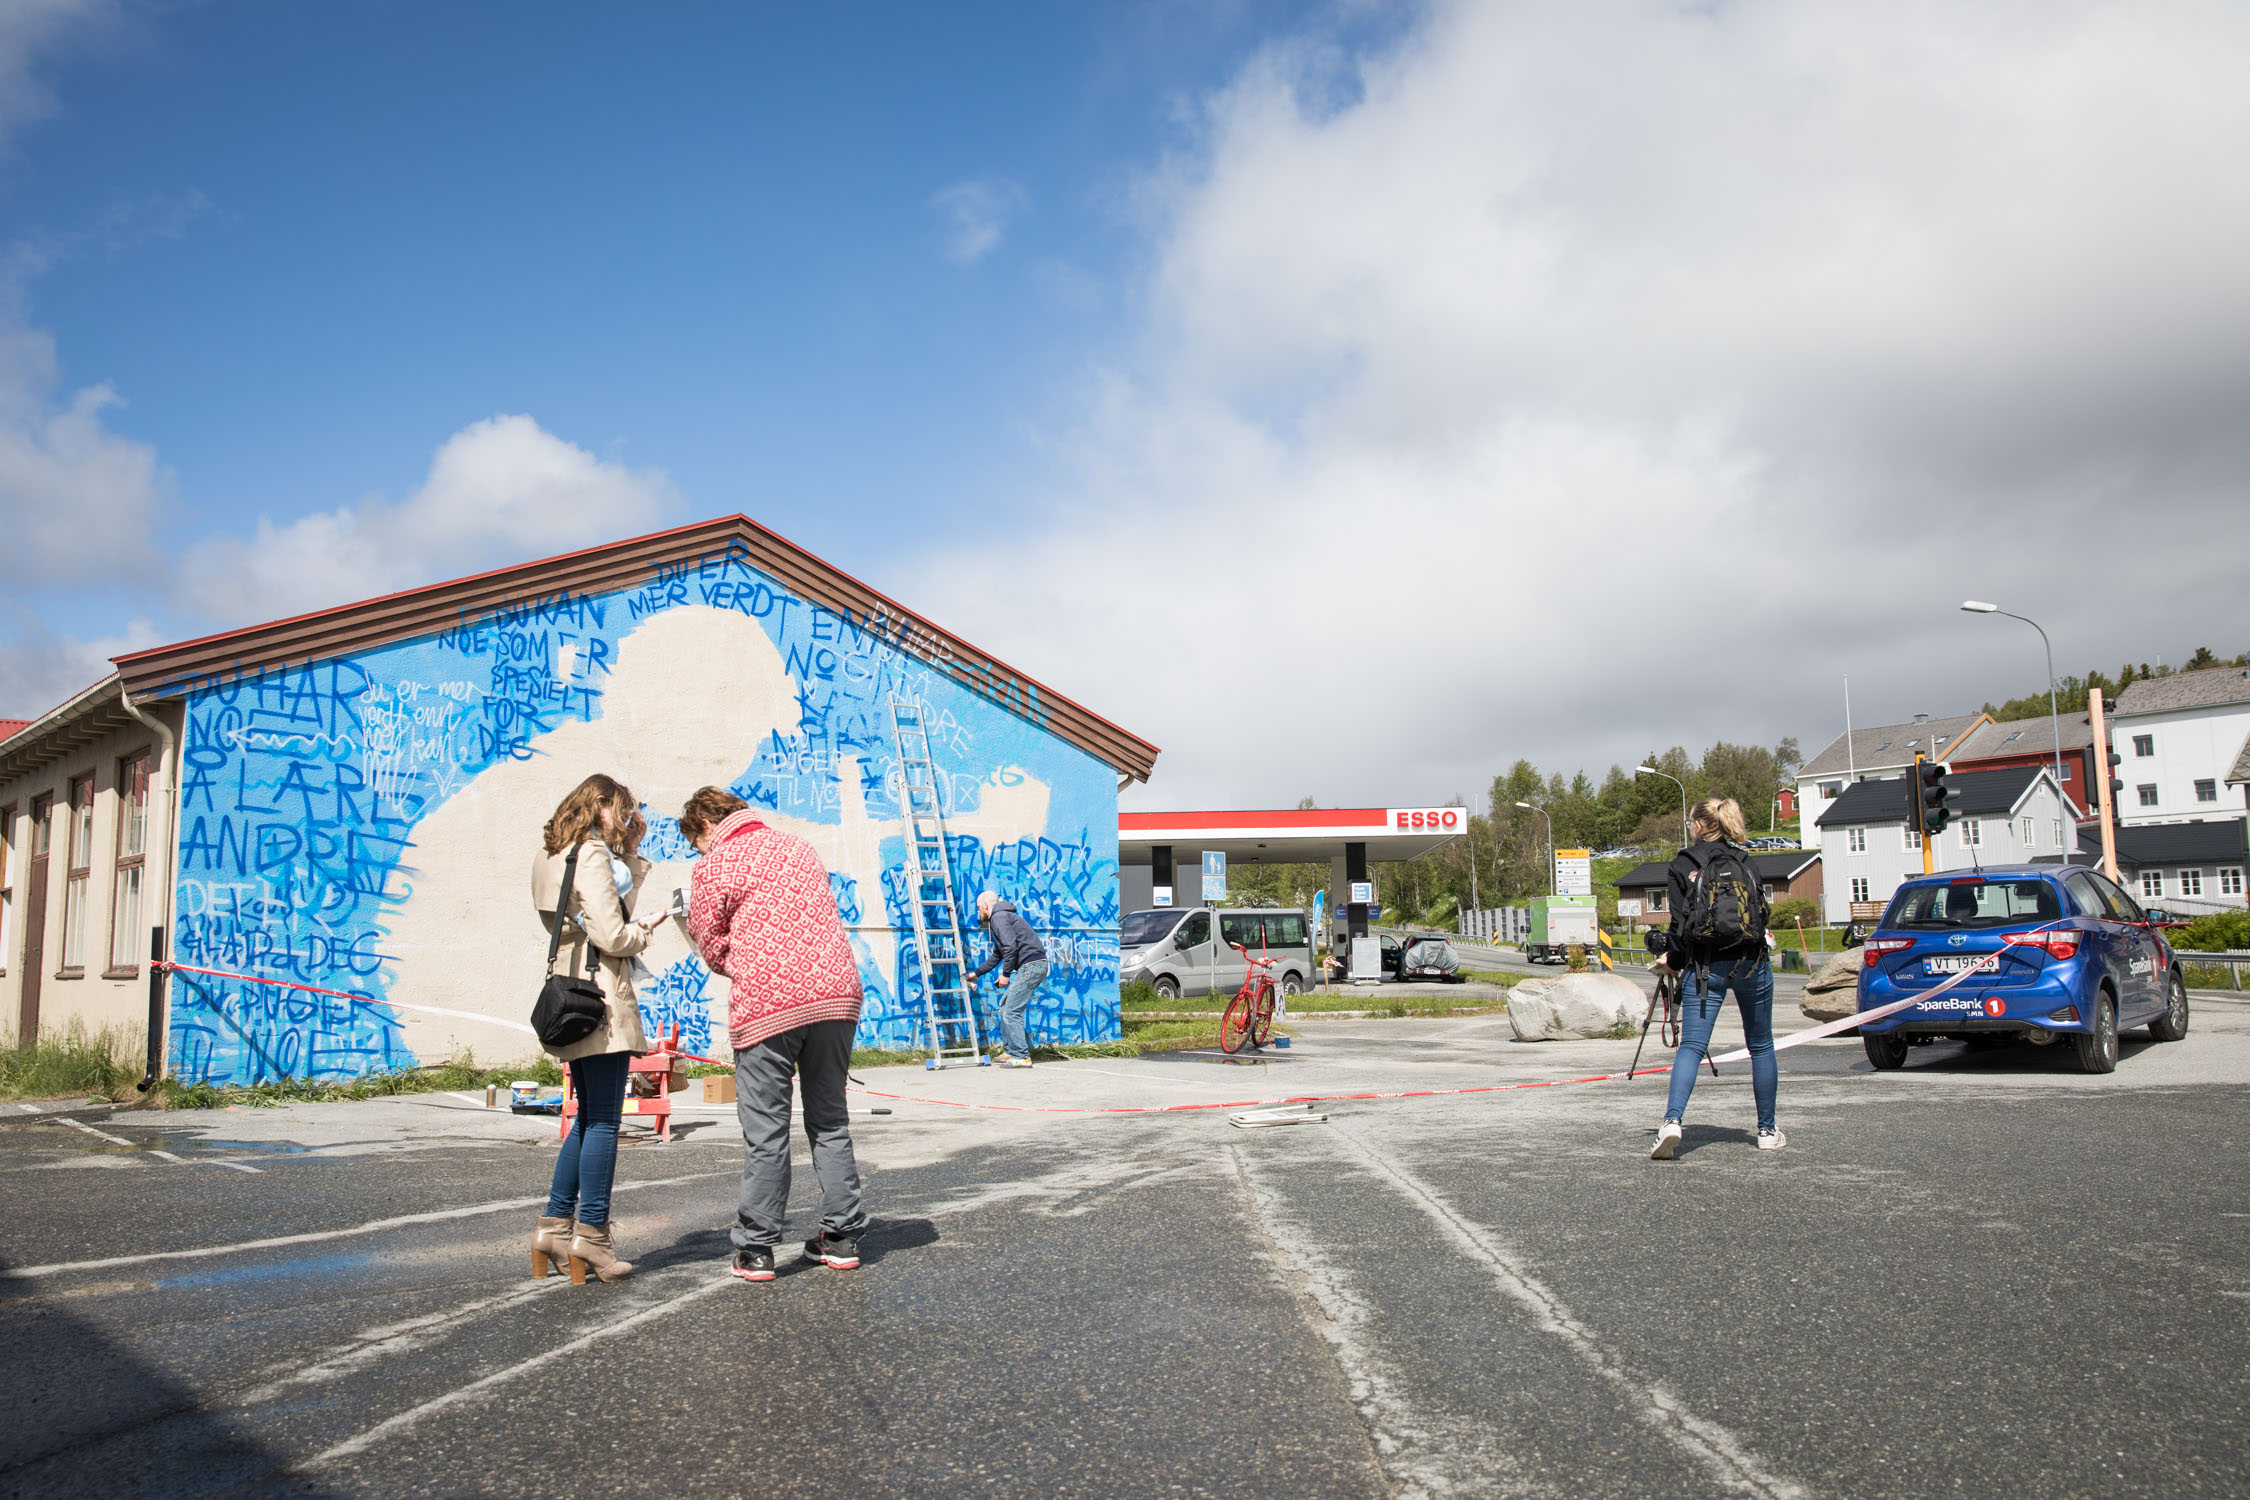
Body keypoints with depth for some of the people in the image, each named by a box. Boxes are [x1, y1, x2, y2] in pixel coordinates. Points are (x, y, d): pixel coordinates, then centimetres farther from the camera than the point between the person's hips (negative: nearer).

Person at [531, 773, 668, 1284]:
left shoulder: (552, 856, 16)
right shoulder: (591, 855, -12)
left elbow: (616, 898, 20)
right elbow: (612, 936, -18)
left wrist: (631, 851, 15)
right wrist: (644, 931, 1)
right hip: (602, 997, -9)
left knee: (588, 1118, 16)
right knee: (603, 1121, -3)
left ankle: (556, 1226, 17)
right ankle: (591, 1234, 0)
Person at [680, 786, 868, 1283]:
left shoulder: (716, 864, 3)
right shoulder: (799, 848, 21)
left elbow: (711, 944, 6)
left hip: (768, 1003, -5)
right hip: (836, 993, 5)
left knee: (766, 1133, 2)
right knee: (830, 1121, 13)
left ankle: (756, 1249, 8)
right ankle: (842, 1236, 15)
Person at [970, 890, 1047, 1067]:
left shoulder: (999, 917, -7)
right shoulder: (1000, 918, 27)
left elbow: (1010, 947, -19)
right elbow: (996, 956, 36)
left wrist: (1006, 974, -12)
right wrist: (977, 973, 40)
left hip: (1031, 965, -10)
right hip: (1033, 967, 10)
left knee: (1011, 1012, -10)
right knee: (1005, 1005, 17)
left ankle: (1021, 1057, -11)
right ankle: (1009, 1051, 20)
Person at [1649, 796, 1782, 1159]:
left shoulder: (1682, 866, 1)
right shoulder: (1745, 861, 9)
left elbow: (1681, 922, -4)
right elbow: (1760, 913, 12)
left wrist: (1673, 959, 12)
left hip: (1705, 966, -2)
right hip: (1751, 963, 2)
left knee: (1691, 1046, -4)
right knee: (1761, 1047, 14)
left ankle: (1672, 1120, -23)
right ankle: (1767, 1130, 20)